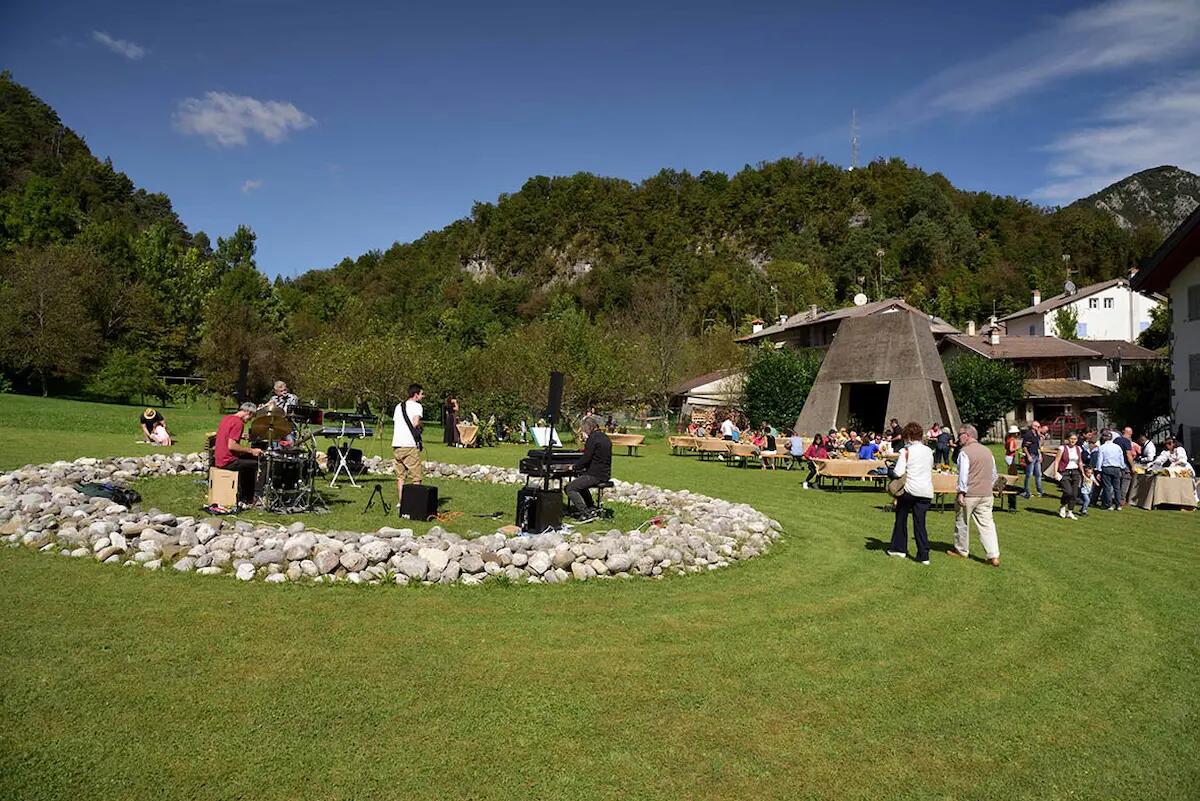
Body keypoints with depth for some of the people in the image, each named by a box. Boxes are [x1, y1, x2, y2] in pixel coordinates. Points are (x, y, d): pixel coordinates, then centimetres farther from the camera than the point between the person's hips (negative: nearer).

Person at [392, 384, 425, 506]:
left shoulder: (398, 406, 19)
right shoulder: (417, 406, -3)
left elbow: (394, 424, 19)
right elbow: (415, 423, -17)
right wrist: (420, 427, 4)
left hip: (396, 445, 7)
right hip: (410, 445, -7)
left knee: (400, 476, 12)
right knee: (416, 477, 1)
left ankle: (400, 502, 11)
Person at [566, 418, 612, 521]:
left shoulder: (593, 438, -15)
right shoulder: (605, 437, 14)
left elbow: (586, 458, -18)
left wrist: (574, 467, -1)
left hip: (595, 475, -10)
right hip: (605, 474, 10)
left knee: (569, 488, -9)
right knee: (580, 483, 32)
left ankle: (586, 514, -14)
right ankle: (591, 509, 29)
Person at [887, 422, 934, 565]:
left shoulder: (906, 451, -9)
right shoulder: (929, 451, 8)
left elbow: (898, 472, -15)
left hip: (910, 489, -4)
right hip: (926, 491, 4)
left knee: (901, 518, 15)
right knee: (920, 522, 6)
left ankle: (899, 548, 21)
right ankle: (923, 555, 1)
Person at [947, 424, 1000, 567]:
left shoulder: (965, 452, -12)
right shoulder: (987, 451, 12)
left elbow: (963, 474, -19)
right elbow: (994, 474, 18)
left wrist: (961, 493, -17)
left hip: (969, 495, -6)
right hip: (986, 495, 6)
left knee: (962, 522, 11)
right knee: (987, 524, 4)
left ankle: (961, 550, 25)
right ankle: (994, 556, -4)